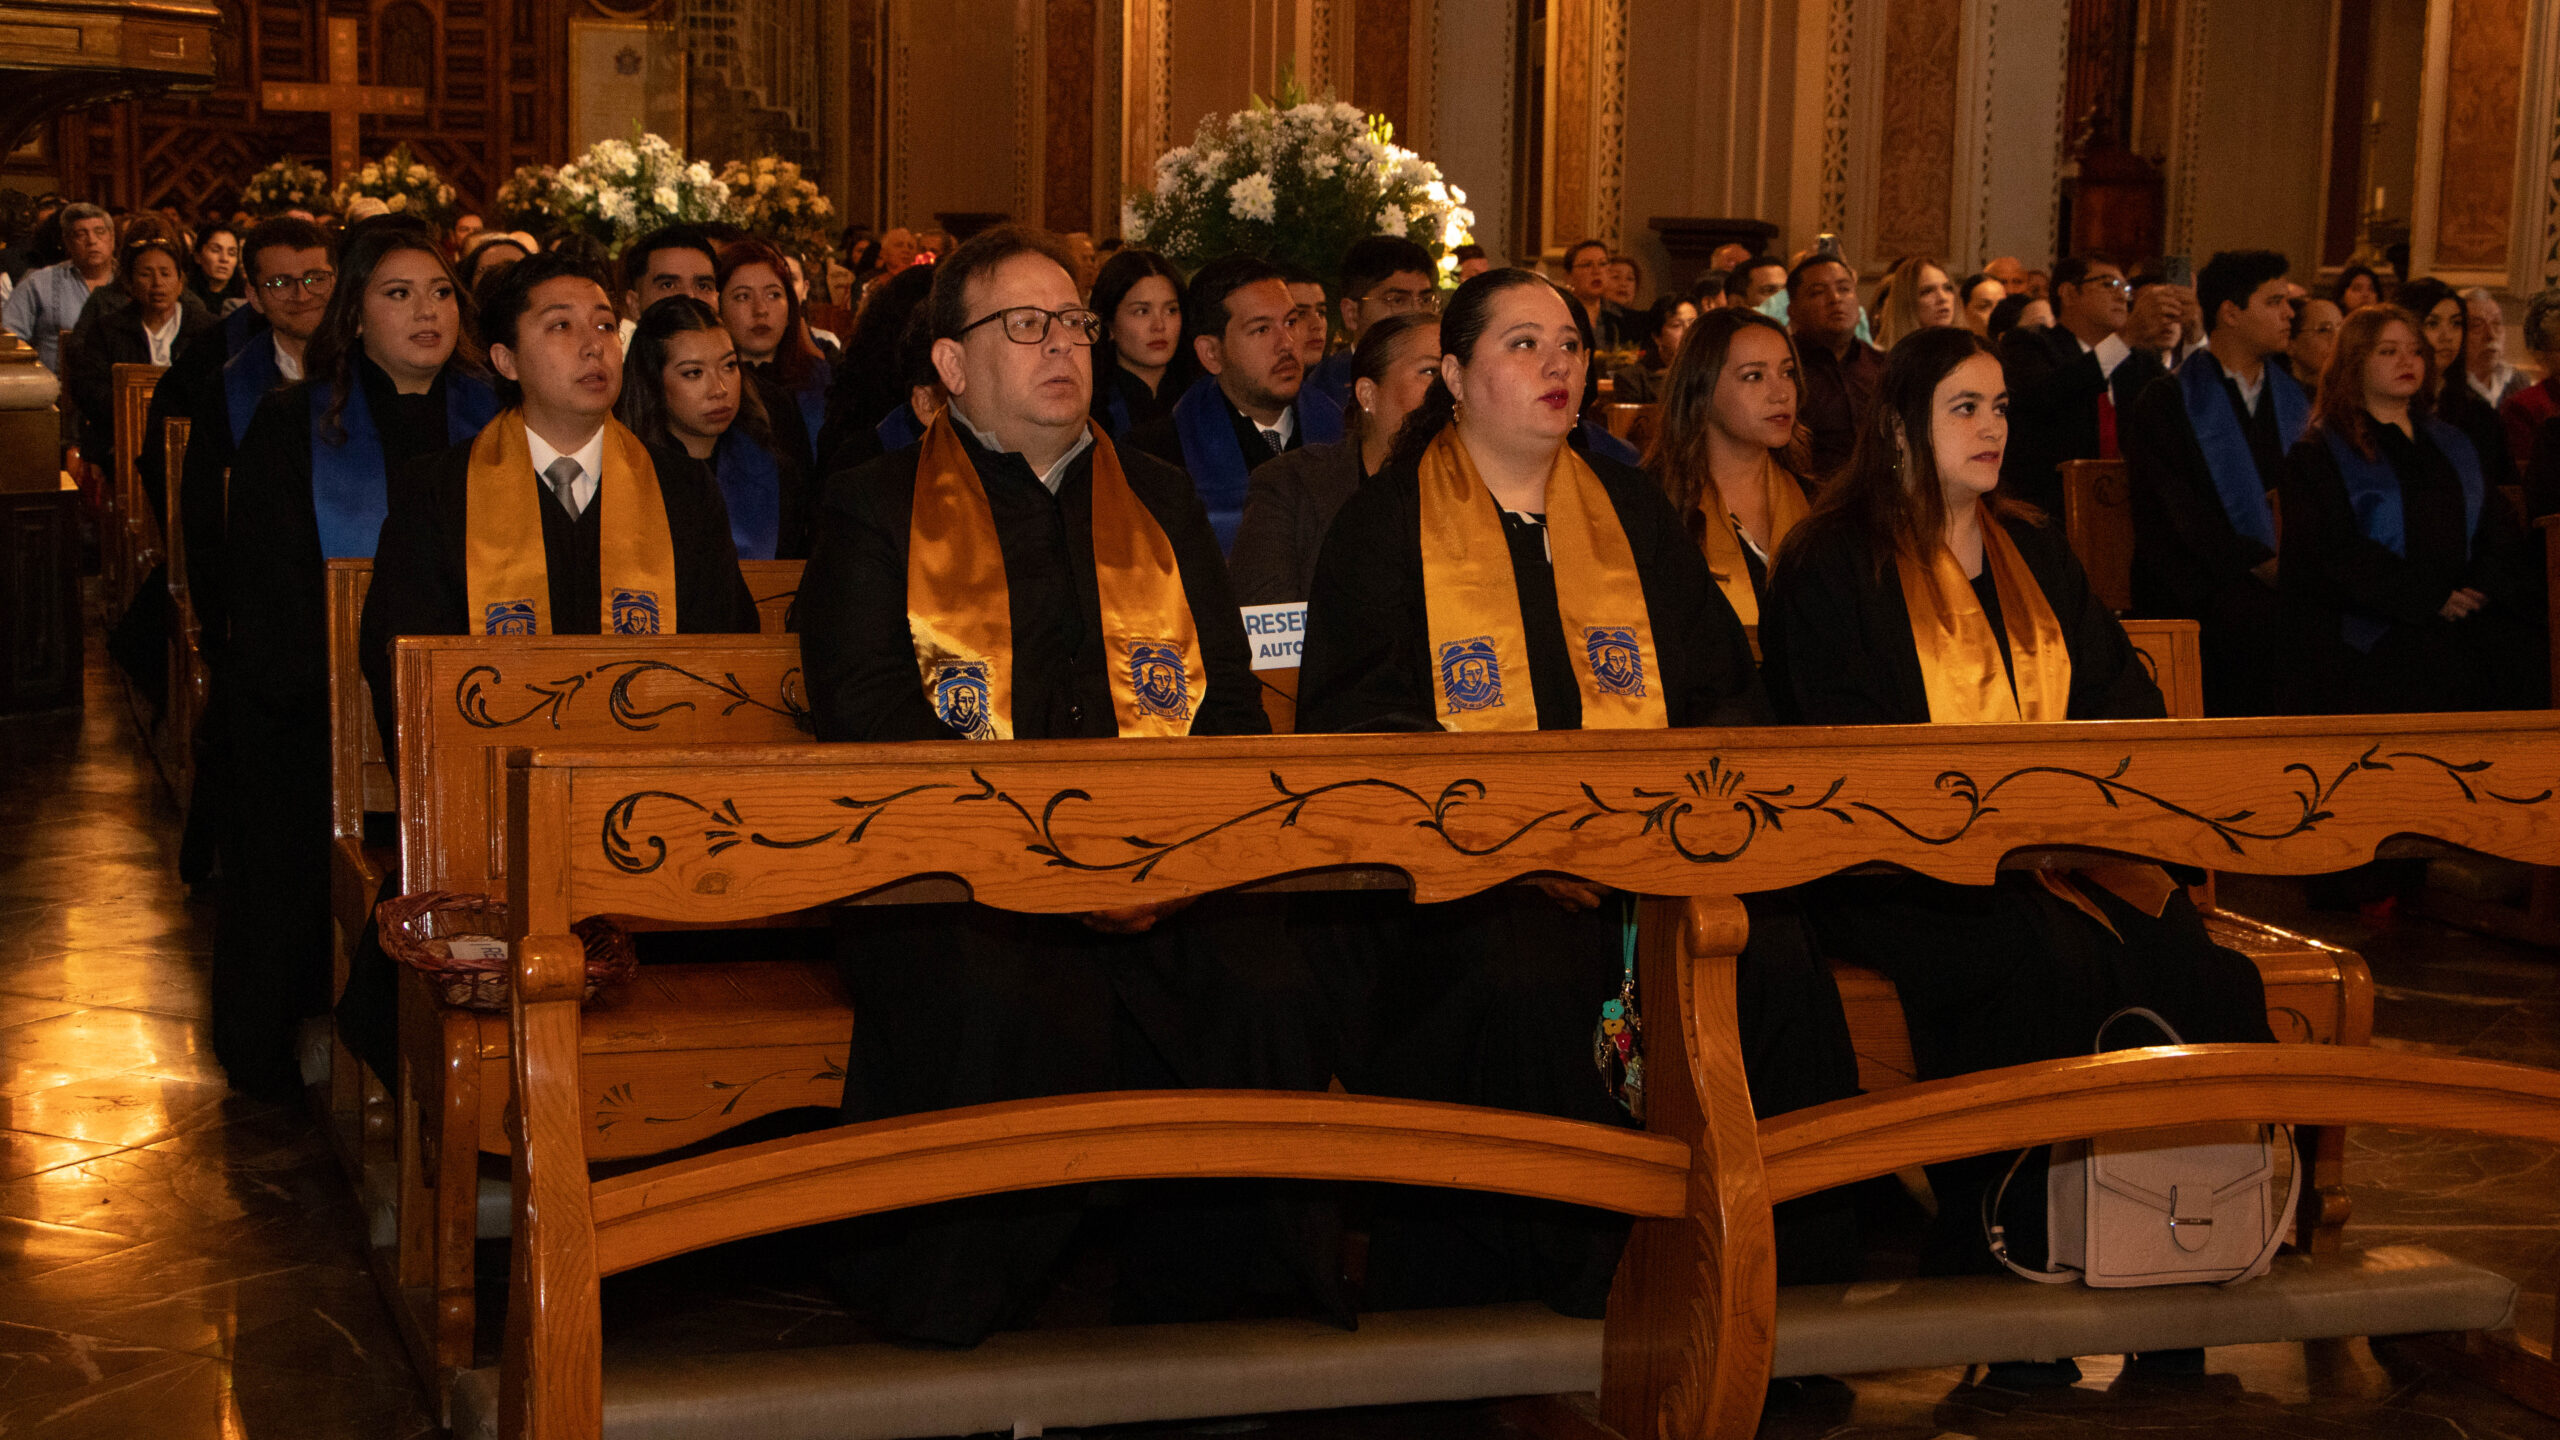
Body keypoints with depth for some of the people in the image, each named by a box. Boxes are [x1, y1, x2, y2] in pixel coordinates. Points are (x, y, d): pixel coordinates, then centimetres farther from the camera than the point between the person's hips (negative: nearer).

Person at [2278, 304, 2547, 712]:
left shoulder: (2452, 444, 26)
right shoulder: (2319, 453, 8)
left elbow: (2499, 528, 18)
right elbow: (2334, 553, -5)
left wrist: (2482, 586, -5)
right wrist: (2429, 599, -12)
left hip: (2472, 605, 5)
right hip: (2383, 624, -5)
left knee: (2541, 659, -25)